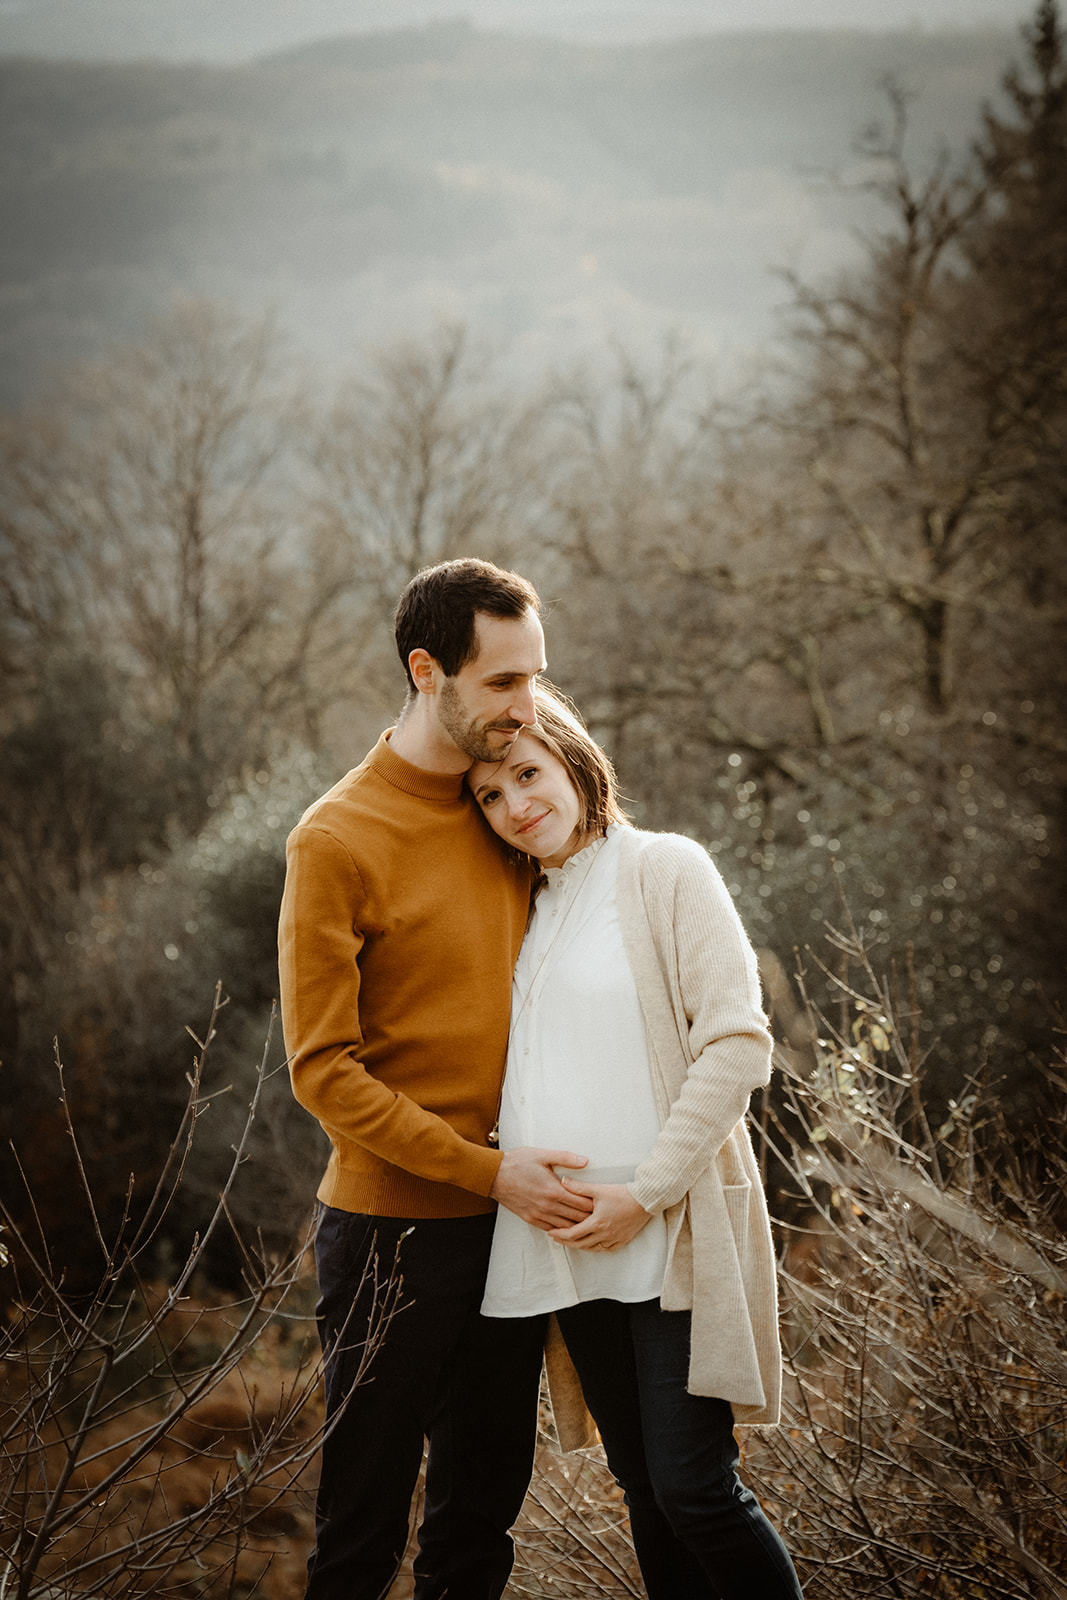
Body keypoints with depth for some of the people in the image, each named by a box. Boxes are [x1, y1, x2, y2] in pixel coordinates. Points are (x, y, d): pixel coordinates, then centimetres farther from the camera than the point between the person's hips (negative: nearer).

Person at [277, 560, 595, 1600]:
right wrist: (486, 1171, -17)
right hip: (393, 1229, -6)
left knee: (484, 1511, 15)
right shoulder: (336, 840, -12)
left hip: (513, 1221, 6)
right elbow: (323, 1070, -13)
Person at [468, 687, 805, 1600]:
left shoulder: (666, 868, -3)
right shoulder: (531, 908, 16)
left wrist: (646, 1191, -14)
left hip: (672, 1237, -6)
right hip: (571, 1246, 6)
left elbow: (739, 1043, -11)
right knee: (643, 1488, 9)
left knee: (694, 1488, -10)